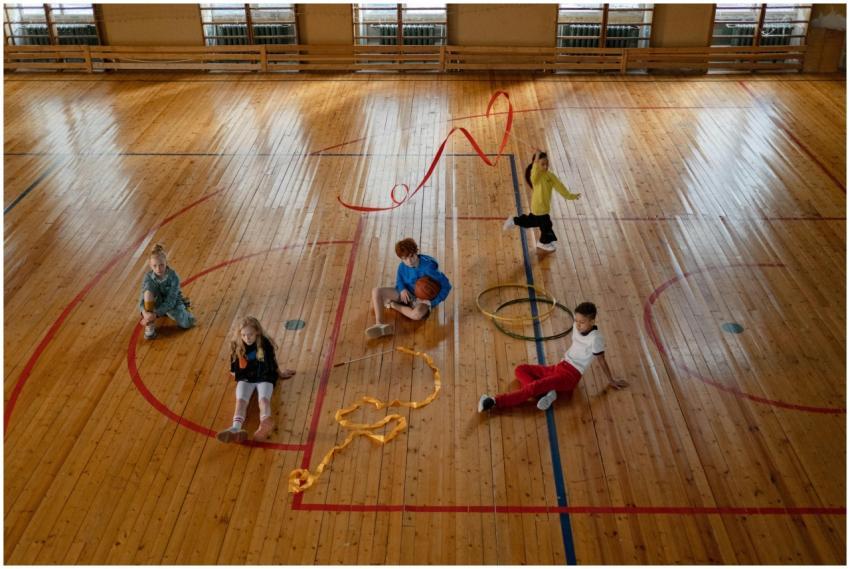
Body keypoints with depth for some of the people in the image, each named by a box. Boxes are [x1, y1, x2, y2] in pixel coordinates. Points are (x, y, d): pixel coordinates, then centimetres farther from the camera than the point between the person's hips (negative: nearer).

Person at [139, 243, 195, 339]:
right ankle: (150, 325, -22)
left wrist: (155, 314, -43)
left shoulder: (173, 277, -28)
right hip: (157, 302, 1)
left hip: (173, 302, 0)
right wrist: (145, 313, -47)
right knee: (148, 289, -32)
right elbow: (143, 298, -26)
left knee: (186, 323, -25)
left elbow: (170, 301, -32)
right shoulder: (148, 277, -21)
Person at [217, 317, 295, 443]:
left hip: (264, 378, -2)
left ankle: (264, 425, -63)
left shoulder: (265, 343, -7)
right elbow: (234, 368, 15)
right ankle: (236, 429, -54)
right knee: (240, 401, -27)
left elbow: (272, 361, 10)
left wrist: (280, 374, 20)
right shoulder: (236, 345, -4)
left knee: (263, 399, -31)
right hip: (245, 378, 2)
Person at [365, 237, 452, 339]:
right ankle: (380, 324, -27)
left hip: (423, 299, -5)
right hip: (407, 293, 5)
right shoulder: (402, 266, -13)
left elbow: (446, 286, -24)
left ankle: (392, 305, -13)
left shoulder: (428, 267, -29)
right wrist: (402, 289, -14)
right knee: (376, 291, -14)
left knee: (417, 314, -41)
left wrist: (433, 302, -29)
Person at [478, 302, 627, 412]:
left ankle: (495, 402, -36)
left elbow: (602, 361, -6)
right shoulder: (577, 327, 6)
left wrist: (611, 380, 3)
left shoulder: (595, 338, -16)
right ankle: (547, 392, -21)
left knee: (534, 387, -29)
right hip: (559, 367, 9)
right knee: (520, 369, -1)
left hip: (570, 376, -9)